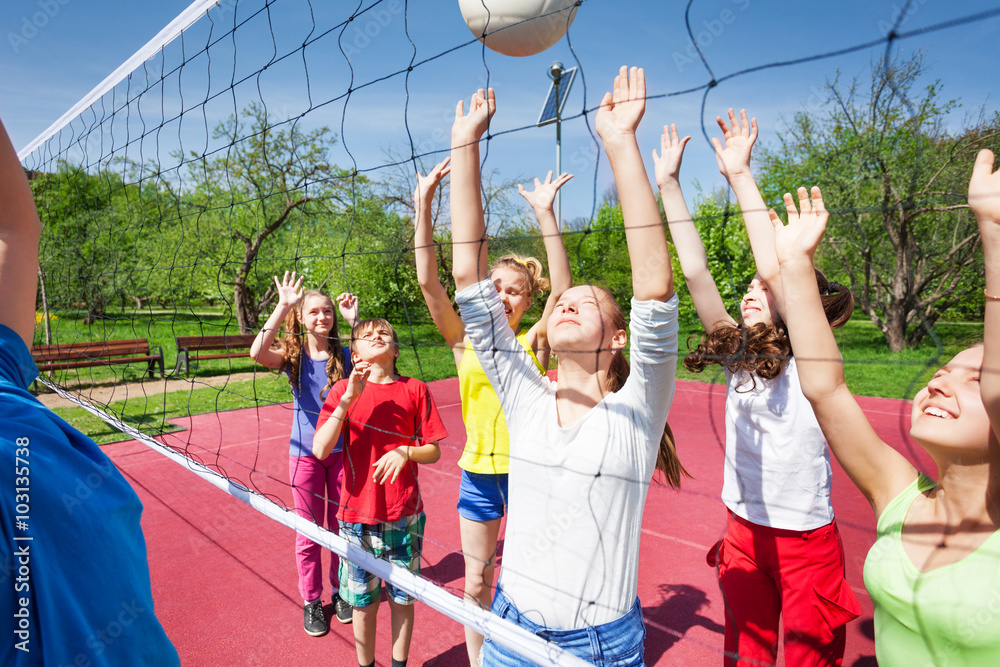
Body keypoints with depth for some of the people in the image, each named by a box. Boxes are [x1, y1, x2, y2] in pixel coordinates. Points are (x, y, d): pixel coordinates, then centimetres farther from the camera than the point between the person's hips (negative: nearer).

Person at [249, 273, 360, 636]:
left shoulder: (343, 355, -3)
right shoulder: (293, 355, -6)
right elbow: (257, 353, -27)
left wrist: (354, 320, -26)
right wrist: (282, 306, -28)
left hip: (341, 450, 1)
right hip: (305, 453, -1)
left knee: (341, 525, 14)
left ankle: (340, 591, 34)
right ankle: (312, 601, 29)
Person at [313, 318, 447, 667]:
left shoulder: (415, 390, -3)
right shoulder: (343, 391, -2)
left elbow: (433, 451, 1)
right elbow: (320, 450, -13)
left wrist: (405, 452, -20)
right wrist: (348, 398, -20)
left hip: (404, 516, 0)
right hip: (357, 516, 0)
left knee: (402, 598, 15)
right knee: (363, 602, 14)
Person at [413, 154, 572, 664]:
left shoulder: (533, 343, -3)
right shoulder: (465, 342, -1)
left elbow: (562, 289, -18)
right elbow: (428, 282, -12)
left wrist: (545, 214, -24)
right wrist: (424, 205, -19)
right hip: (478, 473, 1)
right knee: (476, 583, 16)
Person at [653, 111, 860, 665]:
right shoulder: (737, 355, 0)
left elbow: (773, 268, -29)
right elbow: (695, 271, -6)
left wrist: (739, 177, -26)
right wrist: (668, 184, -7)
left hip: (805, 543, -5)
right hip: (742, 534, 5)